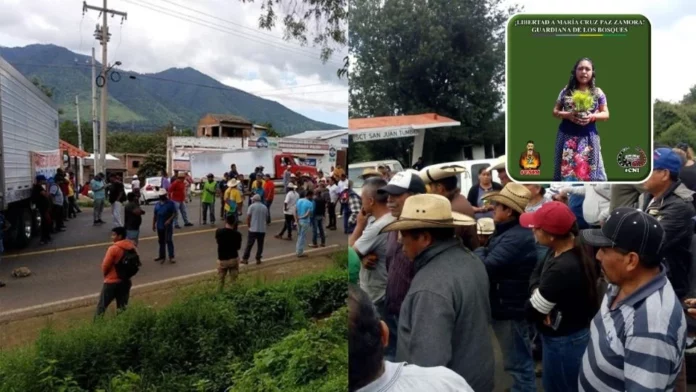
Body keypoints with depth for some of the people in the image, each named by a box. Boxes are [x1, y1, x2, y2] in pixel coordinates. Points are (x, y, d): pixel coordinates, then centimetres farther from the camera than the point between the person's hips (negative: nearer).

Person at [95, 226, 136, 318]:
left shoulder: (113, 249, -18)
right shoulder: (132, 248, 0)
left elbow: (105, 266, -11)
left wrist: (105, 274, 8)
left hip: (112, 282, -6)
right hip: (126, 281, 6)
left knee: (101, 306, 8)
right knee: (122, 307, 12)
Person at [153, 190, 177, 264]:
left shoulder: (171, 203, -5)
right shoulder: (157, 204, 12)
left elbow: (174, 213, -9)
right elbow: (155, 215, 15)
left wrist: (169, 220, -22)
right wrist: (153, 224, 11)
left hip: (168, 226, -5)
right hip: (160, 226, 5)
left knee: (169, 241, -6)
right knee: (161, 241, 13)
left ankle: (171, 257, -4)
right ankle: (162, 256, 22)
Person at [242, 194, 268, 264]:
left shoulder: (252, 206, -4)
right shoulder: (265, 207, 8)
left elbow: (248, 217, -8)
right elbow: (266, 217, 10)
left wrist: (248, 225, 5)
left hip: (253, 229, -3)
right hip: (262, 229, 3)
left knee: (249, 244, 4)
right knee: (260, 245, 9)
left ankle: (245, 259, 7)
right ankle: (258, 259, 12)